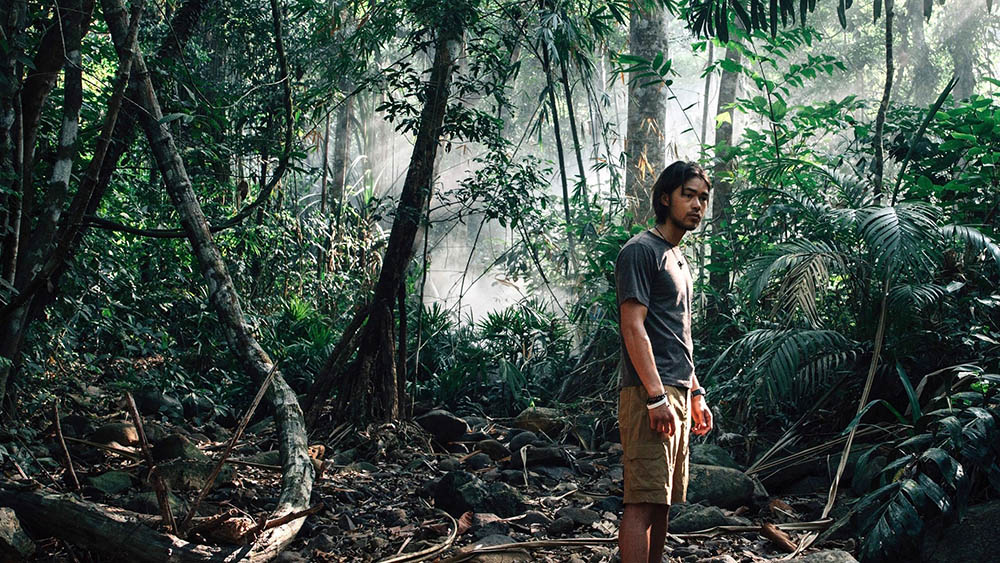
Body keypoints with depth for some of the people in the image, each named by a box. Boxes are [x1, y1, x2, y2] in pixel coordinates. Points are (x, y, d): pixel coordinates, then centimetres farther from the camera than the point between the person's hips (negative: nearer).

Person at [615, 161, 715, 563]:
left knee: (664, 502, 10)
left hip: (677, 394, 10)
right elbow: (633, 328, -16)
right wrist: (657, 398, -21)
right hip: (650, 394, -10)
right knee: (644, 502, -12)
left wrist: (695, 394, 23)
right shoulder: (641, 251, -7)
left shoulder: (678, 259, 22)